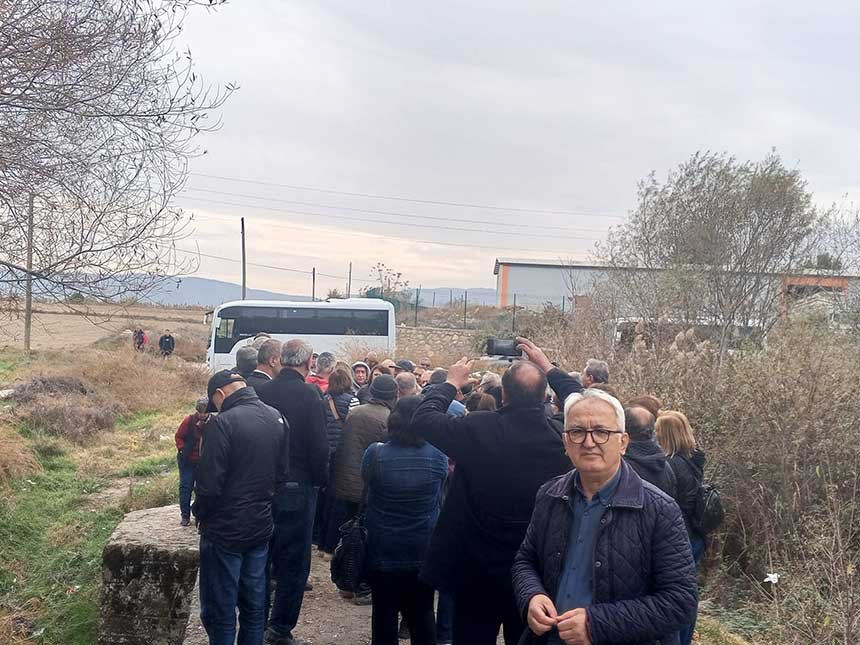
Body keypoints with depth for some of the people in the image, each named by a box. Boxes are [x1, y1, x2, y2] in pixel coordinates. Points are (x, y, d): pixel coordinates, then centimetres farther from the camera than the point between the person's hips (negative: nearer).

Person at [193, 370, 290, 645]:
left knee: (219, 611, 6)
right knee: (254, 605, 18)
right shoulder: (277, 418, 1)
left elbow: (209, 482, -20)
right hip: (261, 527, 7)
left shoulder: (223, 422, -20)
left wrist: (199, 512, -2)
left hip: (225, 530, -6)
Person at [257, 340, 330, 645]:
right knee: (295, 561, 6)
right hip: (298, 485, -5)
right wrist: (320, 479, -1)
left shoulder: (263, 391, -1)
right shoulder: (308, 394, -15)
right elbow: (319, 445, -17)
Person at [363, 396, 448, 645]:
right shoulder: (438, 455, -13)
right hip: (424, 550, 1)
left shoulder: (375, 454, -18)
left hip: (383, 549, -1)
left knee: (385, 613, 11)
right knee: (422, 613, 14)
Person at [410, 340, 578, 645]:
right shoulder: (561, 434, -13)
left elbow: (423, 418, -5)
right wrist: (548, 367, 18)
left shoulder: (478, 429, -20)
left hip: (476, 572, -2)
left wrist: (451, 382, 9)